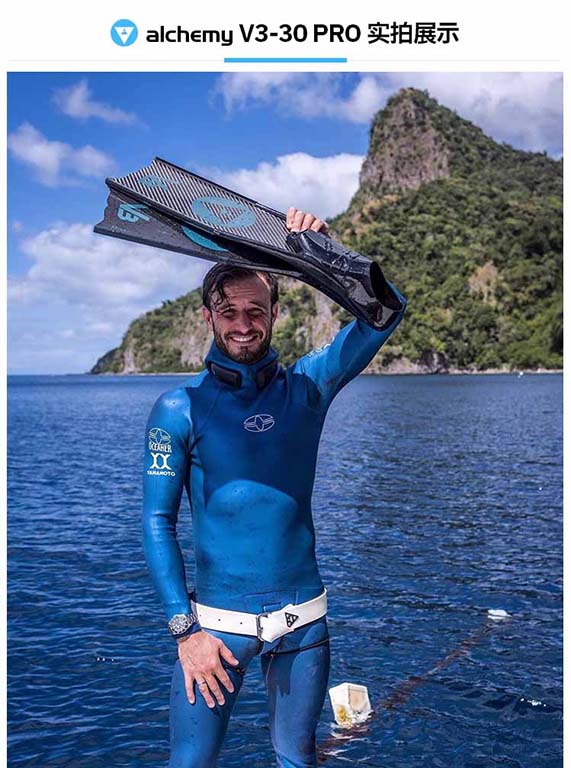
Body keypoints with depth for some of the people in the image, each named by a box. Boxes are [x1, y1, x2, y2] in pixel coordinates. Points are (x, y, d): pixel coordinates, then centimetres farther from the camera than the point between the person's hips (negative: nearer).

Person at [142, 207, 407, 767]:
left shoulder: (305, 387, 0)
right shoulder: (180, 409, -6)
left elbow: (386, 310, -3)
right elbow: (157, 522, -6)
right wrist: (185, 630, -11)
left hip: (303, 618, 2)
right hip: (217, 620, -2)